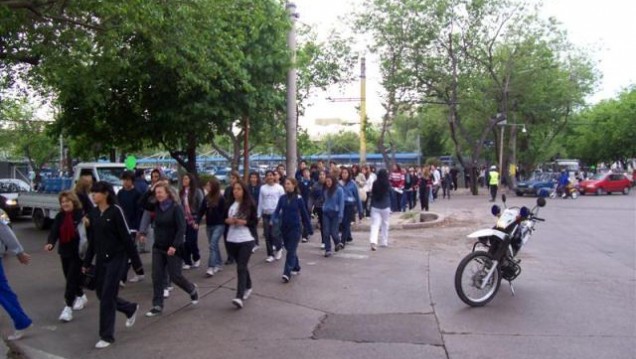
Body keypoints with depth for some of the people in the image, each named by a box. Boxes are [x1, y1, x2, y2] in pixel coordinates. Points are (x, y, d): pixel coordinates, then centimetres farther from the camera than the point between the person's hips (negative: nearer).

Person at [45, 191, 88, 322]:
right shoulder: (60, 216, 4)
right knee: (70, 278, 17)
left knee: (71, 279, -8)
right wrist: (50, 243, -23)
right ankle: (81, 296, 40)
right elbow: (54, 231, -6)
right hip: (65, 252, 6)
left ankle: (68, 308, -5)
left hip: (78, 252, -6)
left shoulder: (81, 214, -13)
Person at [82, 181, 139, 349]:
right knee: (101, 294, 12)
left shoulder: (116, 211, -14)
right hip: (100, 259, 7)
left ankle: (107, 336, 9)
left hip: (116, 258, -7)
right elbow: (92, 240, 12)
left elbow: (126, 236, -14)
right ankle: (131, 308, 37)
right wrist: (86, 263, 12)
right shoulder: (93, 213, 6)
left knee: (107, 296, -4)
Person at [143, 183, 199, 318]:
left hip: (174, 248, -6)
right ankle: (157, 306, 10)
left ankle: (192, 290, 30)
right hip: (158, 247, 6)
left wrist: (174, 246, -25)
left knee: (175, 276, 2)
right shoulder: (157, 207, 5)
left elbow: (182, 228, -19)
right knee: (157, 277, 2)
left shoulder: (176, 207, -14)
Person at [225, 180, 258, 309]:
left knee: (241, 268, -12)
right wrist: (228, 220, -8)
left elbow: (255, 221, -2)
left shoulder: (249, 205, -4)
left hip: (246, 240, -4)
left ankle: (239, 297, -17)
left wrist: (244, 222, -18)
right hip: (232, 240, 4)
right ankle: (248, 287, 38)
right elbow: (223, 218, 13)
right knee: (242, 265, 17)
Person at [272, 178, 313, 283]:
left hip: (295, 228, -5)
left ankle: (287, 273, -11)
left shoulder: (299, 198, -7)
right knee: (290, 249, 16)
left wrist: (309, 228, 3)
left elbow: (304, 214, -2)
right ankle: (296, 268, 34)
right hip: (284, 227, 5)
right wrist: (274, 218, -23)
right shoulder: (282, 198, 4)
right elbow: (277, 210, -1)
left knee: (291, 250, -9)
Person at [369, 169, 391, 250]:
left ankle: (373, 241, -21)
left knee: (375, 225, -2)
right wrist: (390, 207, 10)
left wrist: (372, 205, 14)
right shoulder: (388, 184, -7)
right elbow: (390, 196, 0)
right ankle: (384, 242, 22)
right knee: (385, 224, 15)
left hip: (375, 207, 1)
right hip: (385, 207, -1)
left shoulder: (375, 183, -3)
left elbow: (372, 194, 3)